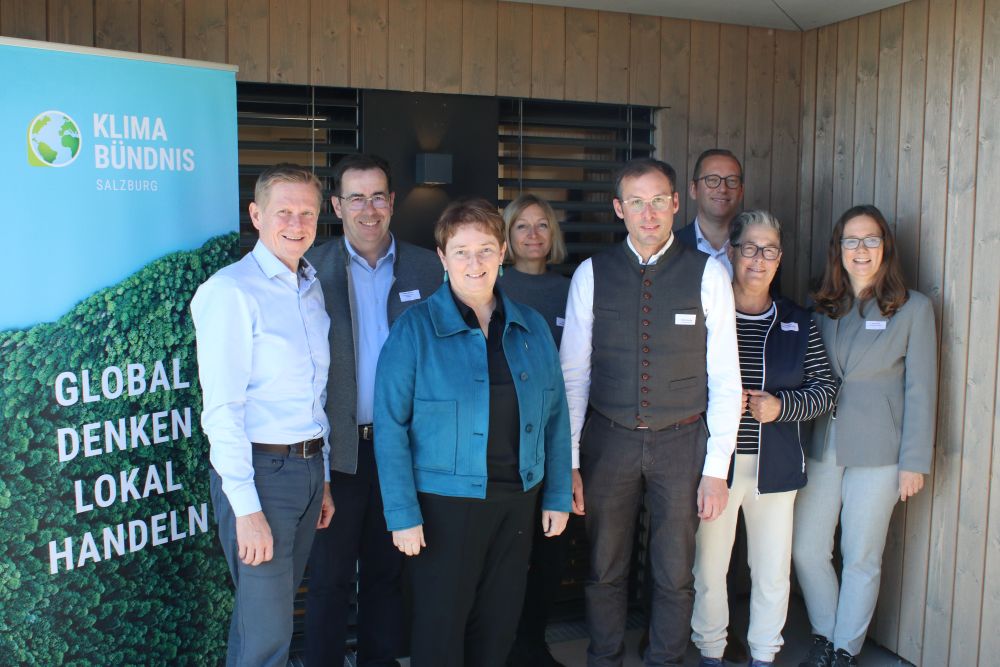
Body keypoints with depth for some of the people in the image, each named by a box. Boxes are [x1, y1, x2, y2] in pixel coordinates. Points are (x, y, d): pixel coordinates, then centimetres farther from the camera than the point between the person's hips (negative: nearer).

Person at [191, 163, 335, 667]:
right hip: (259, 470, -7)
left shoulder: (312, 290, 12)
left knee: (274, 611, 17)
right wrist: (247, 508, -17)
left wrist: (323, 480, 16)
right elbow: (221, 408, -16)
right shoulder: (230, 291, -12)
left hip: (308, 467, 7)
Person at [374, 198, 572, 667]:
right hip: (445, 503, -4)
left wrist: (558, 496, 6)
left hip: (517, 501, 4)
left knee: (498, 628, 16)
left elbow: (555, 416, 8)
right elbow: (391, 427, -11)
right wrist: (403, 514, -14)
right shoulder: (416, 329, -9)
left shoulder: (532, 328, 4)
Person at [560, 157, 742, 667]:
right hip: (608, 439, 1)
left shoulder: (708, 275, -4)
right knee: (604, 569, 13)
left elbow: (724, 378, -2)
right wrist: (569, 462, -3)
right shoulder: (591, 274, -1)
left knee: (675, 575, 12)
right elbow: (573, 375, 0)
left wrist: (717, 467, -5)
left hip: (682, 440, 0)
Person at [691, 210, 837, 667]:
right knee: (708, 566, 7)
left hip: (775, 467, 3)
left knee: (773, 570, 11)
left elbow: (825, 387, 7)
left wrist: (782, 405, -10)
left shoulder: (798, 323, 7)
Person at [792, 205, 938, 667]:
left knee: (861, 558, 7)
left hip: (876, 454, -3)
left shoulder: (913, 308, -2)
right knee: (806, 551, 5)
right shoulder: (821, 308, 8)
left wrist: (915, 461, -5)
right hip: (820, 449, 3)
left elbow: (920, 391, -3)